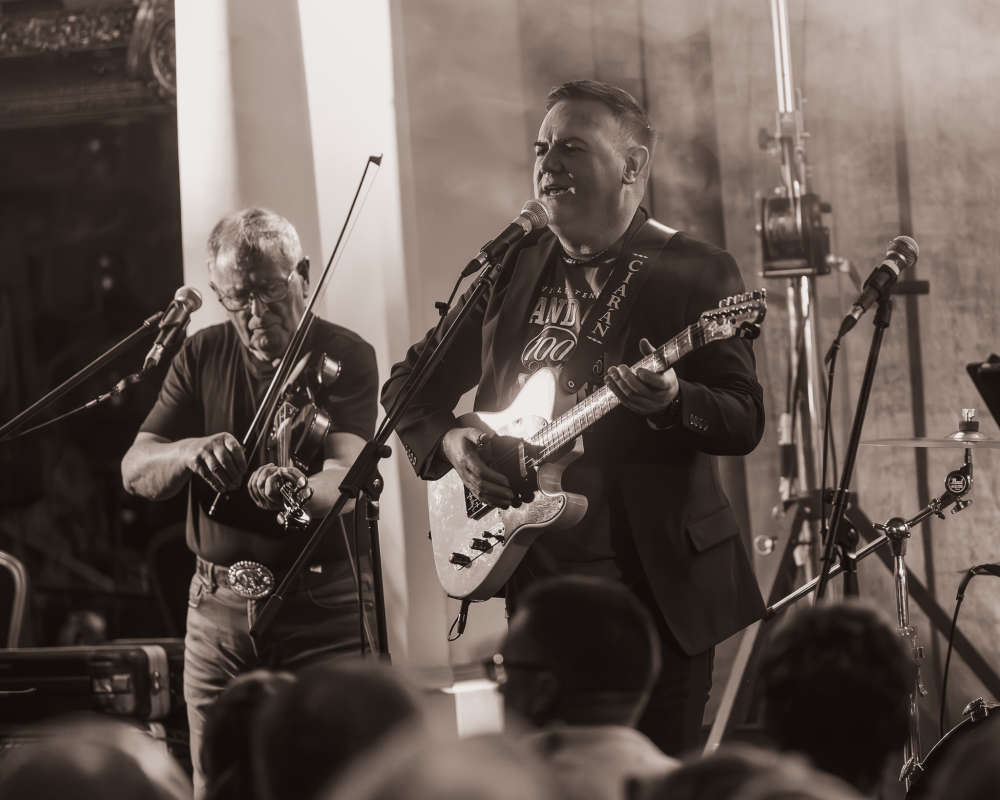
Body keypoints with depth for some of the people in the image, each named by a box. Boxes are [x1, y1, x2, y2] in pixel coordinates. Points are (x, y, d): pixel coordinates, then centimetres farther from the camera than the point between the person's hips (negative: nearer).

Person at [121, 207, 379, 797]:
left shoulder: (346, 357, -4)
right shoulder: (202, 357, 7)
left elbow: (344, 479, -19)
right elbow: (135, 472, 0)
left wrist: (293, 489, -42)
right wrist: (191, 452, -23)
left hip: (324, 609, -3)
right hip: (220, 609, 3)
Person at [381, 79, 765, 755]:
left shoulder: (696, 273, -2)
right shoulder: (509, 267, 11)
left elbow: (746, 422, -8)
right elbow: (412, 384, 18)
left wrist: (671, 401, -27)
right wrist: (447, 441, -2)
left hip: (660, 577, -4)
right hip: (537, 576, 4)